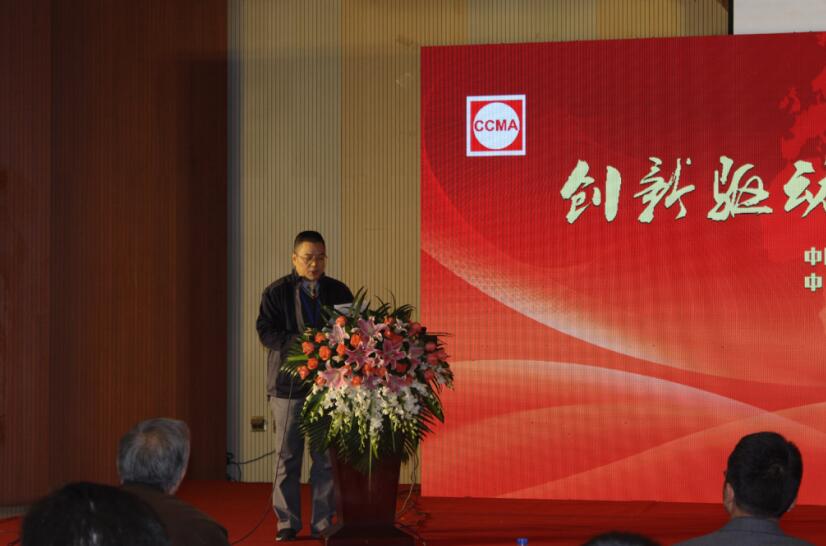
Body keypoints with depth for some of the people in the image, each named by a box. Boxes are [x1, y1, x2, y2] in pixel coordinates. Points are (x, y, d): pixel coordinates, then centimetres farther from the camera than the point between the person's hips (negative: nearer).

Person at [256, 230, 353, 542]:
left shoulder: (339, 292, 11)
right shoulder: (277, 292, 4)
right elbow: (266, 332, -5)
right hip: (289, 383, -1)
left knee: (326, 457, 1)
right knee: (287, 455, 1)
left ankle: (323, 523, 9)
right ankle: (288, 523, 9)